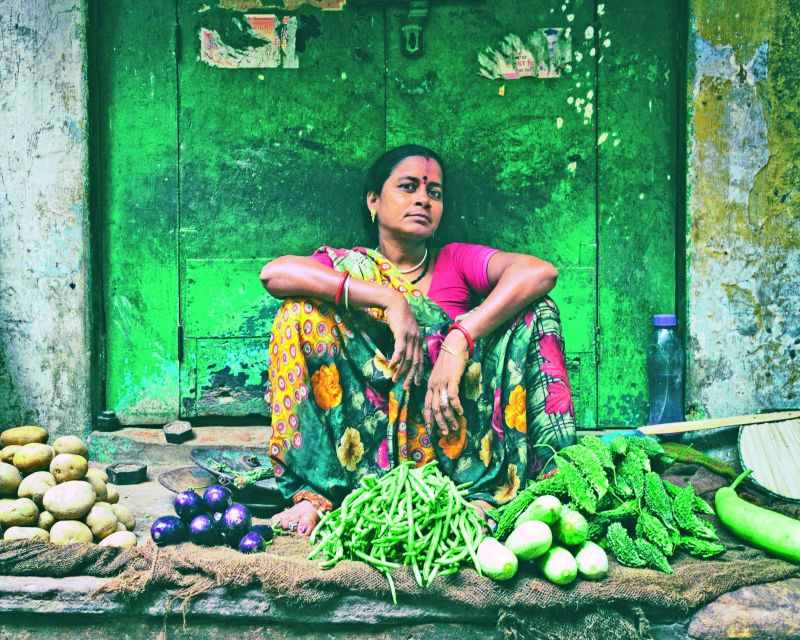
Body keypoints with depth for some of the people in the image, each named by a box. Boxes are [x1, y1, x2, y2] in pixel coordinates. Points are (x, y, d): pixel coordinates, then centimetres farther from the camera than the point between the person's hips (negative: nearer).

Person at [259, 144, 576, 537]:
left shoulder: (457, 262, 11)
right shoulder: (346, 266, 11)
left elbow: (540, 272, -11)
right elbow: (273, 273, -13)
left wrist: (457, 342, -24)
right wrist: (390, 300, -20)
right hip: (364, 444, 0)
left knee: (534, 312, -11)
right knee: (303, 309, -12)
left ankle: (485, 493, -22)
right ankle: (313, 492, -20)